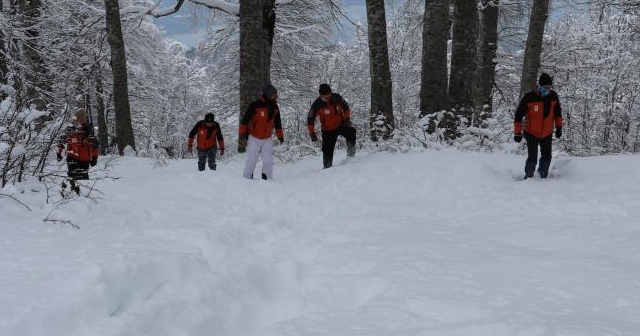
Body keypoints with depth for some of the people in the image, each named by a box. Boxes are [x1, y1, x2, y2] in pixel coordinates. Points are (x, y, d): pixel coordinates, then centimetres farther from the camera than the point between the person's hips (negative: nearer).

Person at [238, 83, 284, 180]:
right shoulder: (255, 105, -16)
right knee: (251, 160, -5)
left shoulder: (274, 107, 2)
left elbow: (277, 123, 15)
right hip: (254, 138, -4)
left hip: (267, 139, 4)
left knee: (268, 161, -2)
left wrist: (280, 136, 19)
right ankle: (246, 179, 6)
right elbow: (245, 120, -12)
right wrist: (242, 134, -12)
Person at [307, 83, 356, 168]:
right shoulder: (317, 105, -18)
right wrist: (312, 133, -14)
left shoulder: (337, 97, -13)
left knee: (351, 132, -26)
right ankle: (327, 167, 16)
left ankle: (351, 154, -10)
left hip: (341, 124, 1)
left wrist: (347, 118, -5)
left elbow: (345, 107, 7)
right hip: (328, 130, -1)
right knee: (328, 150, -2)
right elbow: (310, 120, -8)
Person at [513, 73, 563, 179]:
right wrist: (517, 133, -11)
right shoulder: (529, 97, -19)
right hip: (531, 134, -4)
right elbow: (518, 115, -12)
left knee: (547, 157, 8)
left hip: (547, 134, 4)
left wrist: (559, 127, 13)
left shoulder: (553, 96, -5)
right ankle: (529, 177, 15)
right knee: (532, 158, -8)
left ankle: (543, 176, 31)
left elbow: (557, 112, 13)